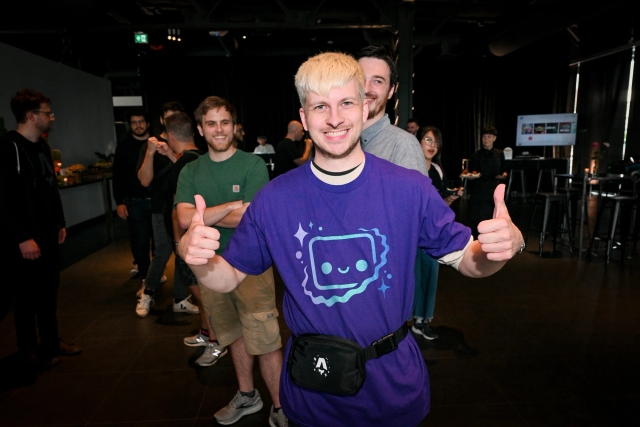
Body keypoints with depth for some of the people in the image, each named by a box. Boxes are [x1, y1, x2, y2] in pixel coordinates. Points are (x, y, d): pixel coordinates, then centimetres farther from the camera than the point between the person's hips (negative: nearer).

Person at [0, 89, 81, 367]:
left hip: (48, 234, 8)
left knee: (49, 290, 15)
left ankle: (51, 341, 30)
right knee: (27, 294, 6)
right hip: (26, 239, -8)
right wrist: (22, 237, -21)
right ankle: (28, 350, 23)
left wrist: (60, 223, 17)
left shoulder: (42, 146, 12)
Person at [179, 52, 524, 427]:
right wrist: (199, 259, -26)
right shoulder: (274, 199, -12)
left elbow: (466, 259, -4)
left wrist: (504, 244, -26)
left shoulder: (412, 189, -14)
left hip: (394, 380, 1)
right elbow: (229, 277, -4)